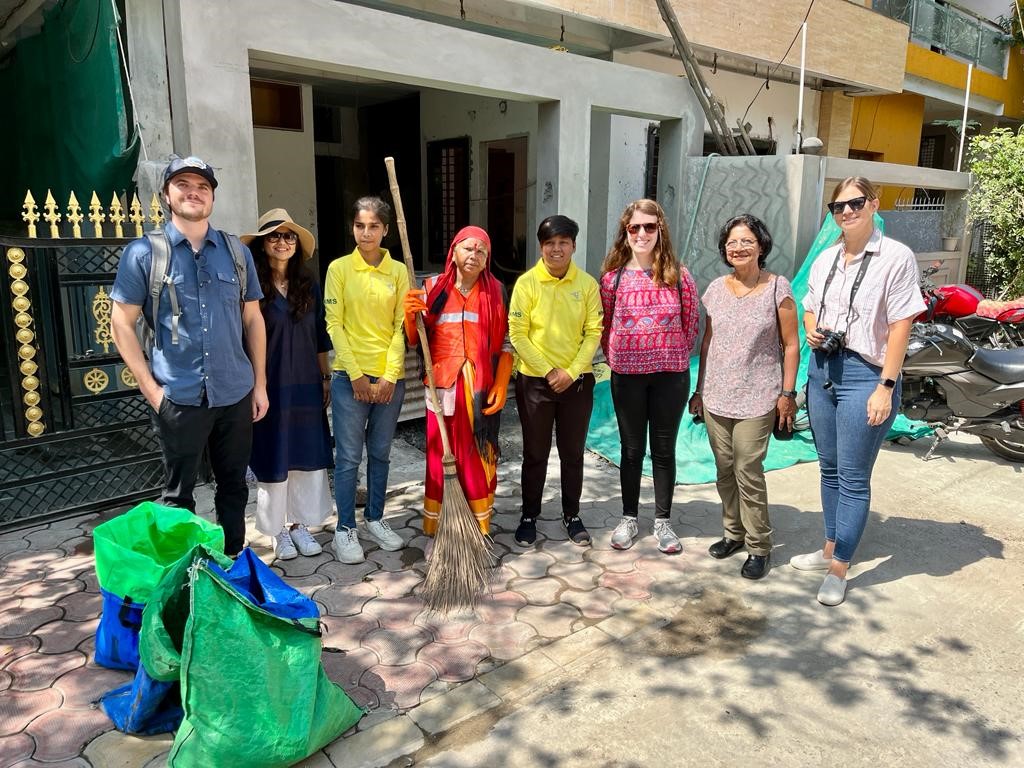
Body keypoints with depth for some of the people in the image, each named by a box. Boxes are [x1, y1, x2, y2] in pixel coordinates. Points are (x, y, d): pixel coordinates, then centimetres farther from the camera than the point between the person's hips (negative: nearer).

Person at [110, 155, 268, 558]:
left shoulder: (237, 252, 7)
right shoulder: (143, 252, -2)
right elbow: (121, 322, -1)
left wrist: (260, 383, 7)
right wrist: (150, 388, -7)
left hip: (235, 393, 3)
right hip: (179, 397, -3)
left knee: (234, 487, 15)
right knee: (178, 494, 10)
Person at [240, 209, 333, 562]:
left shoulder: (309, 287, 7)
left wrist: (326, 378, 10)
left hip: (306, 386, 4)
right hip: (270, 387, -4)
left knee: (307, 455, 9)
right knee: (273, 458, 6)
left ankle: (299, 524, 24)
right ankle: (278, 531, 21)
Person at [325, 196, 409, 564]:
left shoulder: (399, 271, 4)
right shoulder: (339, 268, 0)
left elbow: (401, 326, 1)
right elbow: (334, 325, -4)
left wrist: (389, 376, -7)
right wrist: (356, 375, -11)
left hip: (390, 377, 2)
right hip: (350, 376, -2)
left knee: (380, 453, 13)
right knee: (349, 457, 2)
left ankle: (375, 519, 28)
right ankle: (345, 529, 15)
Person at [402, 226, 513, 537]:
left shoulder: (496, 292, 5)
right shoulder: (433, 288, 4)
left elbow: (506, 343, 4)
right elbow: (414, 340, 7)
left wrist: (501, 386, -6)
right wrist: (410, 314, -12)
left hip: (481, 389, 0)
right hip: (443, 387, 0)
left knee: (479, 457, 4)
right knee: (440, 457, 4)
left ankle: (480, 529, 18)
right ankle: (435, 528, 17)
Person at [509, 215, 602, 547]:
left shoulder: (587, 283, -1)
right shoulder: (527, 282, -6)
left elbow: (593, 333, -2)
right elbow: (517, 334, -8)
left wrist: (570, 372, -12)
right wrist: (548, 371, -12)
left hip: (577, 381, 2)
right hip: (535, 381, -1)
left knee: (573, 453, 13)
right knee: (535, 454, 9)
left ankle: (571, 516, 30)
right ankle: (529, 517, 26)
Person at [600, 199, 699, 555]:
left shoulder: (678, 275, -3)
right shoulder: (612, 278, -2)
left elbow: (691, 322, 4)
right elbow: (605, 327, 5)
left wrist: (675, 357, 5)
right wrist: (617, 360, 3)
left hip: (671, 375, 0)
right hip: (627, 377, 0)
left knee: (664, 449, 10)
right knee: (632, 449, 12)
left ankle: (663, 522, 23)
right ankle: (629, 518, 26)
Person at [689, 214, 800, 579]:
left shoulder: (777, 288, -4)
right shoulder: (715, 289, 7)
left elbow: (791, 344, -1)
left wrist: (787, 392, -5)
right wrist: (700, 390, 13)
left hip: (757, 398, -4)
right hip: (716, 396, 4)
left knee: (748, 471, -6)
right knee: (725, 469, 11)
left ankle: (759, 546, 10)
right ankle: (733, 532, 28)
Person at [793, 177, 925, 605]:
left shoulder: (896, 257, -9)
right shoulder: (825, 259, 10)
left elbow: (900, 326, -12)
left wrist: (886, 387, -15)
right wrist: (812, 331, -2)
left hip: (865, 374, -6)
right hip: (822, 369, 7)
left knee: (853, 478, 0)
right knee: (830, 469, 16)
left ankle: (838, 570, 11)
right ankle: (830, 549, 32)